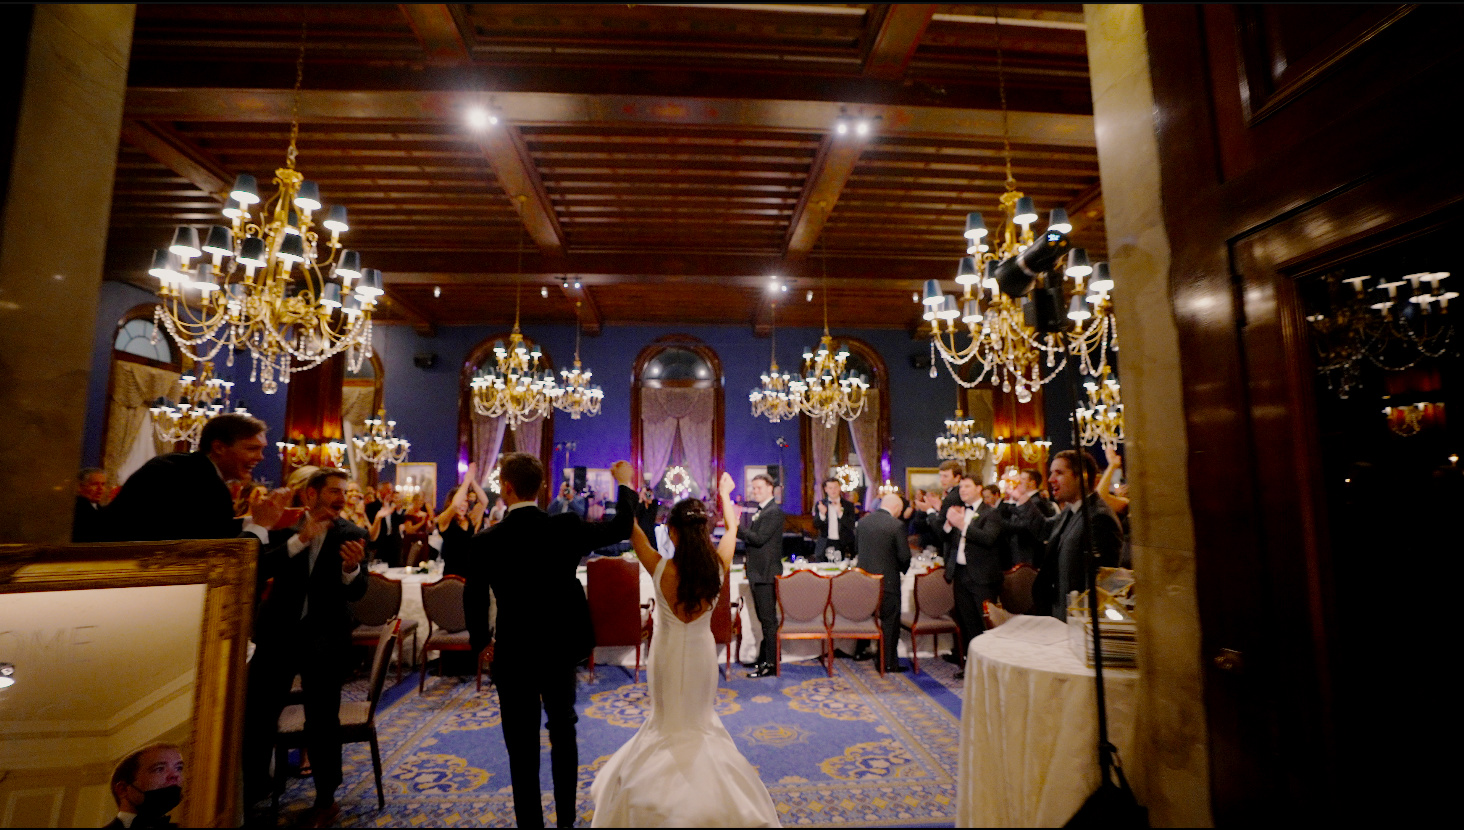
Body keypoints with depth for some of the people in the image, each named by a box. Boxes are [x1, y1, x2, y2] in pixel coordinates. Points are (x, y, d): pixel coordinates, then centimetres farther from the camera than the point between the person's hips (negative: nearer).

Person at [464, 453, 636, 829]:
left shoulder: (485, 541, -14)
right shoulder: (566, 527, -13)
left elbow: (474, 600, -5)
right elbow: (621, 527, -2)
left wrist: (480, 638, 15)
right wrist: (625, 484, 12)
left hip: (514, 656, -2)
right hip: (561, 648, 2)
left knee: (522, 746, 13)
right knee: (564, 734, 20)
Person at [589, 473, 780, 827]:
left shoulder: (660, 569, -27)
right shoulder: (718, 567, -21)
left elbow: (633, 529, -14)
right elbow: (732, 528, -2)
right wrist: (725, 492, 15)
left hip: (668, 653, -1)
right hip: (701, 652, 1)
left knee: (669, 720, 24)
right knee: (699, 719, 25)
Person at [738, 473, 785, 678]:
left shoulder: (774, 512, -14)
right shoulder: (757, 511, 15)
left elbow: (759, 538, -23)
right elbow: (749, 536, 12)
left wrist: (736, 525, -20)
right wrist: (736, 527, -2)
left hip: (767, 573, -10)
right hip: (758, 572, 10)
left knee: (768, 619, -3)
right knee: (764, 618, 18)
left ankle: (770, 663, 5)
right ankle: (764, 657, 30)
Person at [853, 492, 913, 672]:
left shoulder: (862, 521, 1)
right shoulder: (897, 525, -16)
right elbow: (904, 556, -14)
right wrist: (903, 568, 7)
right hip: (887, 579, -6)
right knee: (890, 620, 7)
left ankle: (860, 650, 36)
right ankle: (889, 662, 13)